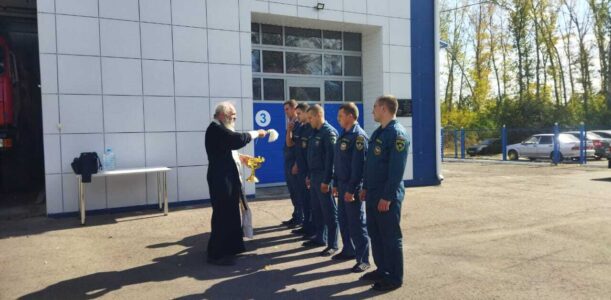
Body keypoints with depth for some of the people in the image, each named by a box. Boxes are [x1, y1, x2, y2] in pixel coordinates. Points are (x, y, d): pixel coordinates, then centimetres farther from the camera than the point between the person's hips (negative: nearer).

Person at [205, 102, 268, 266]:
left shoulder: (220, 129, 18)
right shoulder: (216, 128, -16)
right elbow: (238, 140, -26)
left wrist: (240, 157, 11)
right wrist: (255, 133, -14)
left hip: (228, 178, 11)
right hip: (221, 179, -11)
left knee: (230, 214, 17)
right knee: (222, 215, -4)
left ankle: (227, 248, 29)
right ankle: (217, 254, 7)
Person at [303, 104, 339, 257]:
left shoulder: (329, 132, -14)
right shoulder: (315, 132, 14)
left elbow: (330, 157, -19)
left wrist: (326, 180, -21)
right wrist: (309, 176, 17)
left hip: (323, 177, -9)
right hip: (314, 176, 9)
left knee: (329, 211, -1)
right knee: (317, 209, 16)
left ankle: (332, 244, 6)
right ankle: (320, 238, 29)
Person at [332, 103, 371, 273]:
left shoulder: (359, 136, -16)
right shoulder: (343, 135, 13)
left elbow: (358, 166, -21)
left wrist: (351, 189, -22)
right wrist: (336, 183, 15)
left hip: (352, 187, -9)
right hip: (342, 184, 9)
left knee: (357, 223, -2)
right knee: (343, 220, 17)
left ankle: (363, 259, 6)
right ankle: (348, 250, 32)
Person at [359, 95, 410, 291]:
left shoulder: (397, 134, -16)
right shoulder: (378, 132, 13)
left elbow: (397, 170, -21)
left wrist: (387, 197, -21)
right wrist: (365, 187, 14)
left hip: (387, 197, -9)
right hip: (373, 194, 9)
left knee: (391, 237, 2)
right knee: (375, 234, 17)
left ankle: (395, 277, 15)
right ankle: (382, 270, 31)